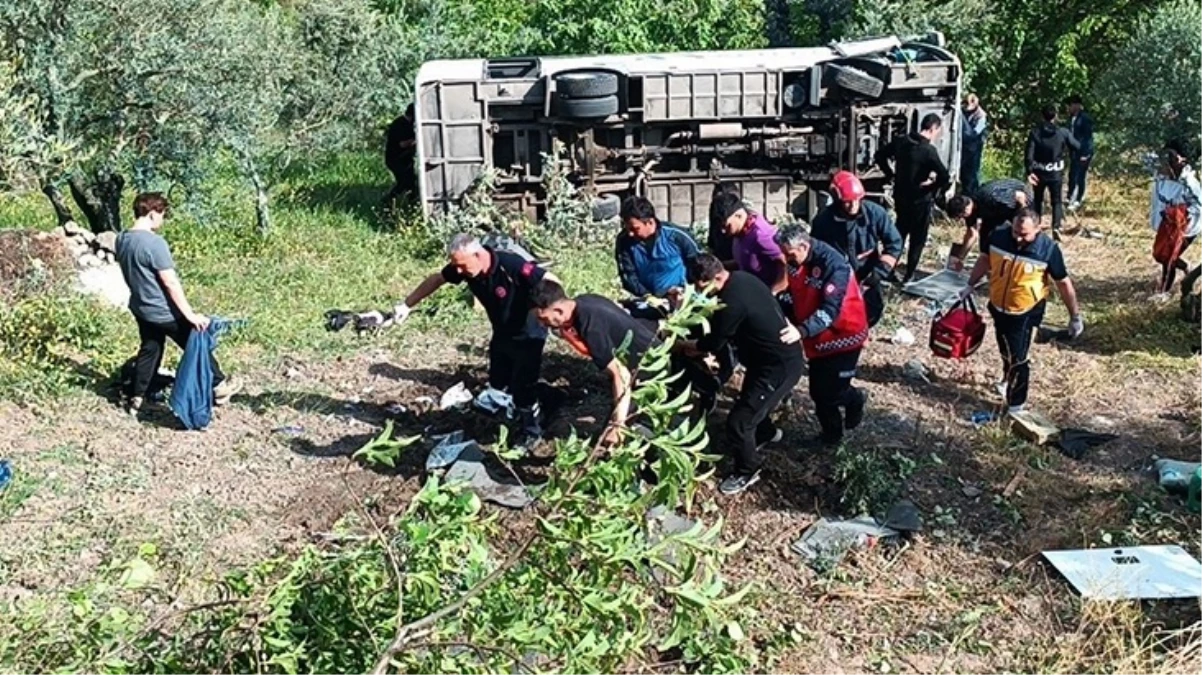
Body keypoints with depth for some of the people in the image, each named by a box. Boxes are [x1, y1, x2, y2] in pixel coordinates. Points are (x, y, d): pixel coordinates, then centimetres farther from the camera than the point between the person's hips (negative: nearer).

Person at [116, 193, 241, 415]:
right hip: (164, 311, -8)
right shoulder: (154, 242, -27)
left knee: (149, 351, 20)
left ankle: (135, 398, 25)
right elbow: (170, 282, -25)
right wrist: (190, 314, -21)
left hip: (140, 308, 8)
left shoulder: (121, 239, 0)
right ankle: (219, 386, 22)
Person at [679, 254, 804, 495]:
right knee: (751, 398, 32)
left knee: (738, 422, -4)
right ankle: (766, 432, 60)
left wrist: (681, 345, -1)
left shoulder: (733, 302, -31)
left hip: (779, 366, -10)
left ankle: (747, 472, 18)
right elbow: (720, 327, 14)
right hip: (779, 355, 10)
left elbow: (713, 343, -16)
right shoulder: (740, 278, -2)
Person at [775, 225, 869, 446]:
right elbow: (792, 297, 5)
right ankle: (832, 434, 31)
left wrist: (802, 330, -45)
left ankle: (855, 399, 29)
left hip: (843, 336, -7)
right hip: (817, 339, 7)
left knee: (831, 392, -5)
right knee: (819, 392, 11)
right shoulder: (794, 264, -3)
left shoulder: (833, 264, -27)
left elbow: (831, 309, -34)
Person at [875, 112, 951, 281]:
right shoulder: (929, 150, -22)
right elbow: (946, 178, -27)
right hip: (920, 200, -6)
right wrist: (935, 191, -8)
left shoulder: (901, 141, -2)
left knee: (899, 233, 22)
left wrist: (891, 175, 12)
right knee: (918, 239, 9)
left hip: (900, 196, 6)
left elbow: (880, 155, 11)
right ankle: (909, 275, 13)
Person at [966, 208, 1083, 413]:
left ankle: (1016, 405, 11)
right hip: (998, 306, 4)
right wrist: (970, 285, 12)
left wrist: (1075, 316, -6)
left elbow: (1063, 283, -13)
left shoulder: (1048, 249, -24)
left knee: (1017, 357, -4)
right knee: (1006, 351, 25)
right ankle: (1009, 379, 53)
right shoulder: (998, 236, -16)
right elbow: (985, 260, 5)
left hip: (1026, 312, -4)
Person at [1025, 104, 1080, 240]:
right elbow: (1077, 146, 0)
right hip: (1056, 173, 0)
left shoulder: (1035, 132, -8)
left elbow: (1029, 154, -13)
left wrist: (1029, 171, -9)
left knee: (1038, 199, 18)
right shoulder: (1063, 132, -8)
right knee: (1057, 201, 7)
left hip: (1039, 172, 1)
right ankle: (1056, 227, -12)